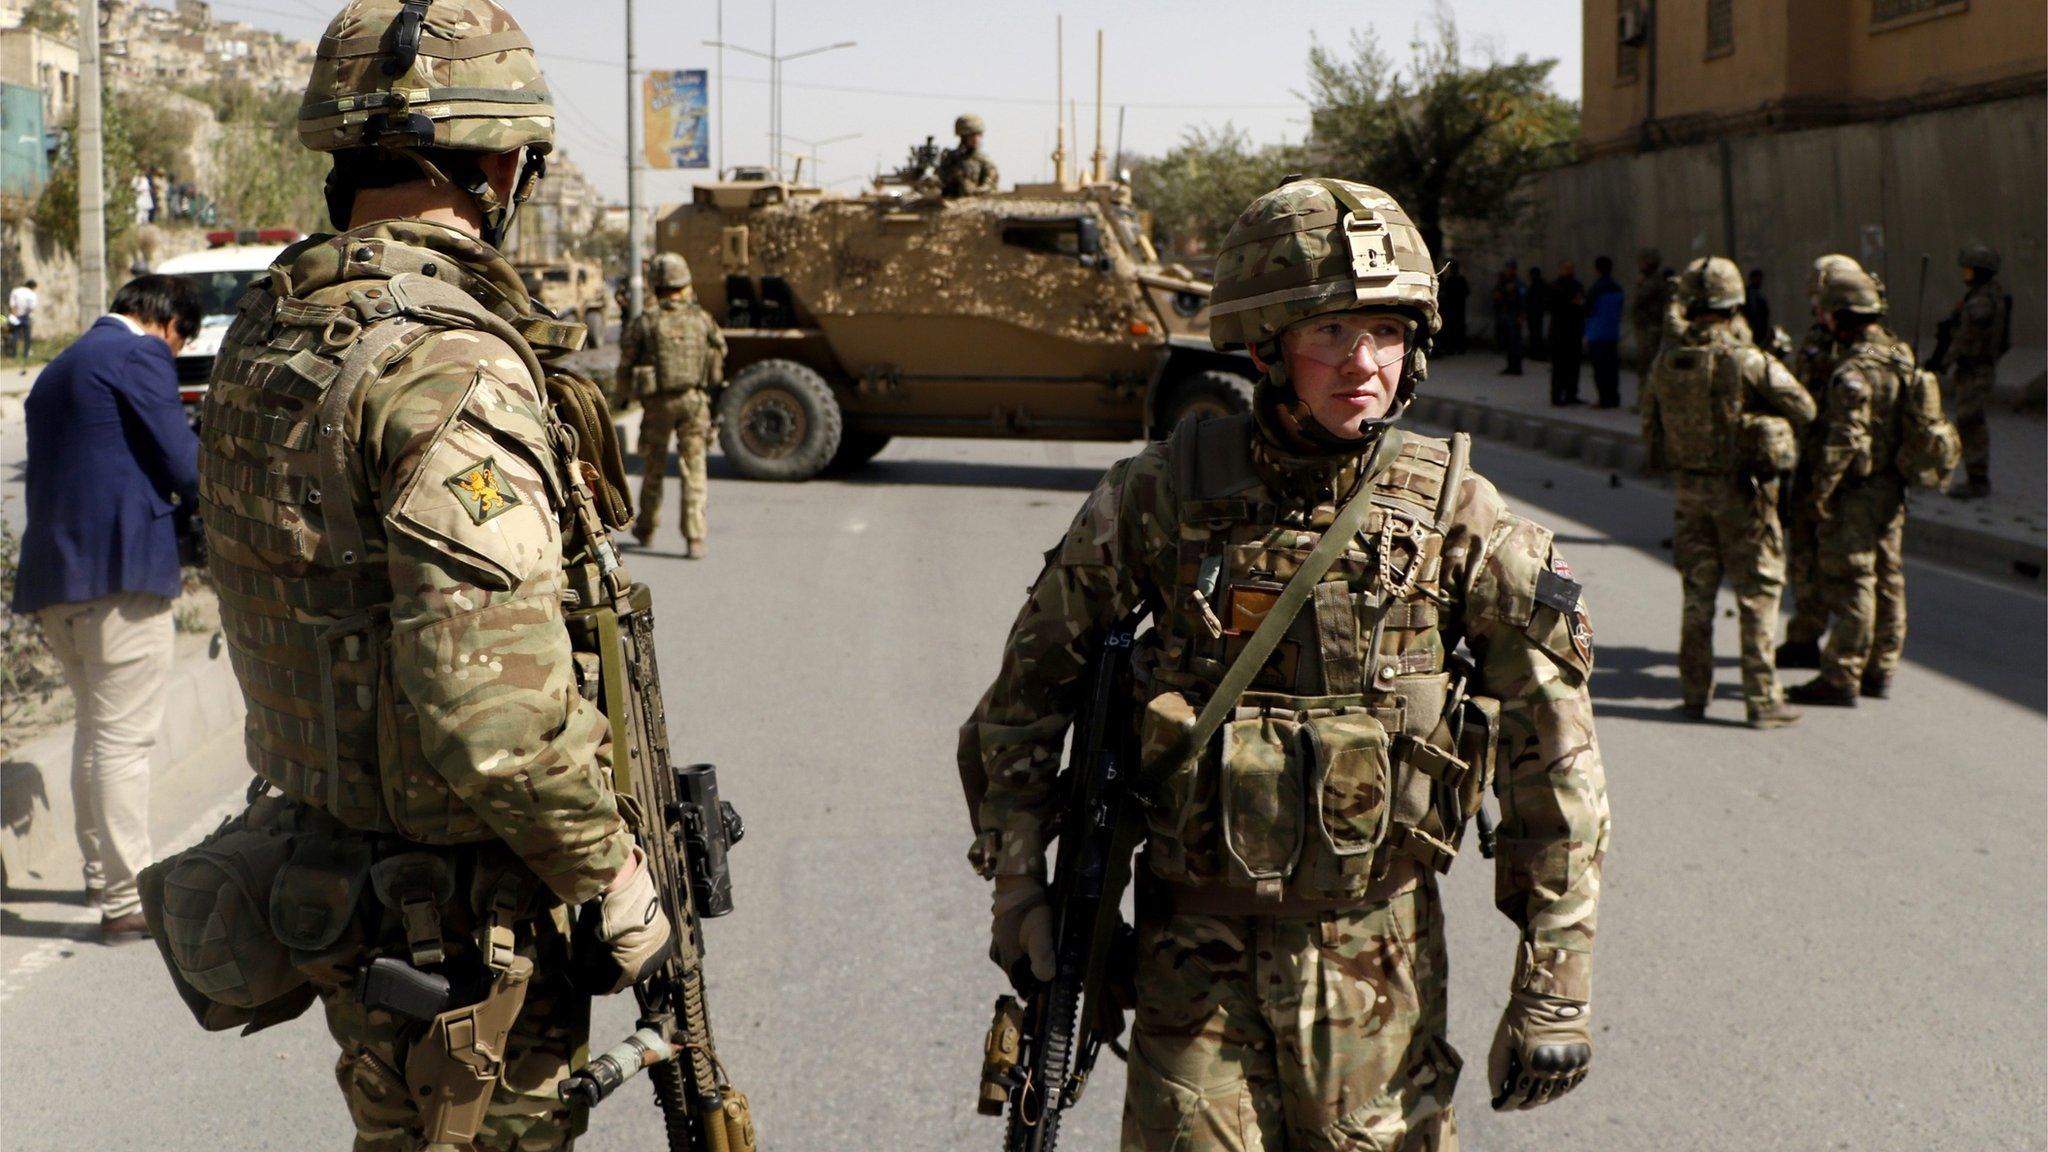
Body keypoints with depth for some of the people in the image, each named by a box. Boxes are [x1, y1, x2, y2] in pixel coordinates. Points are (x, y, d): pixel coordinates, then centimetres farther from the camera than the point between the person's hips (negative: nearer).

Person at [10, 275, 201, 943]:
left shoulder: (58, 370, 22)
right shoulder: (141, 356, -6)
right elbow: (183, 464, -11)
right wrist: (201, 501, 10)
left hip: (53, 576, 9)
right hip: (124, 569, -9)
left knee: (96, 728, 21)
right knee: (123, 737, -7)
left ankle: (103, 873, 32)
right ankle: (128, 901, -6)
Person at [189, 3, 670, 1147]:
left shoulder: (266, 335, 4)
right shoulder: (451, 365, -24)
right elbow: (491, 696, -30)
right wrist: (611, 870, -17)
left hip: (330, 866, 8)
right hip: (464, 914, -8)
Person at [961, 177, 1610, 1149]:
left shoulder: (1456, 516, -6)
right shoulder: (1162, 498, -6)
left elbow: (1555, 757, -3)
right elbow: (1033, 678, 7)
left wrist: (1556, 981, -5)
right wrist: (1017, 879, 3)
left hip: (1376, 957, 0)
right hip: (1196, 953, 0)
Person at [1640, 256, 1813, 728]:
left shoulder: (1665, 363, -1)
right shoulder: (1748, 361, -17)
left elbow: (1650, 428, 8)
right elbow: (1804, 410, -9)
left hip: (1689, 490, 5)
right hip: (1742, 492, -5)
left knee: (1697, 593, 14)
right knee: (1758, 593, 3)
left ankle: (1695, 693, 19)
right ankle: (1762, 699, 3)